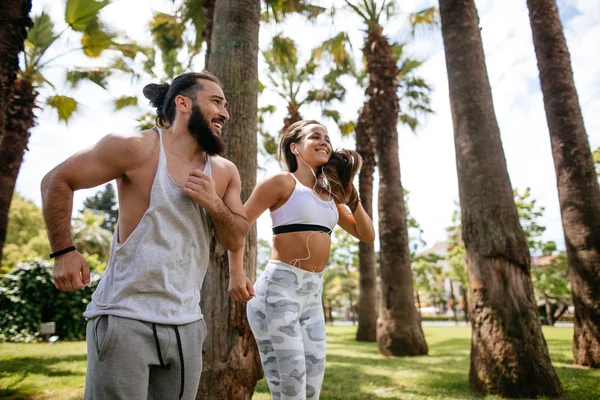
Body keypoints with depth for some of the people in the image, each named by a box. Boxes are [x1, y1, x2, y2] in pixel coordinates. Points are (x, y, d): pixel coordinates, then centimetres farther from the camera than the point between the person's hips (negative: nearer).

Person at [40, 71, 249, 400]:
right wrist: (64, 251, -9)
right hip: (125, 319, -5)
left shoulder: (225, 172, 5)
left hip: (186, 325, 5)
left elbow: (236, 240, 5)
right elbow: (57, 181, -3)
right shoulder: (137, 148, -11)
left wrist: (213, 203, -13)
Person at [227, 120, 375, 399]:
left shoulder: (330, 195, 16)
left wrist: (351, 195, 8)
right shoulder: (283, 182, -4)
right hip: (278, 289, -7)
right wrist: (236, 274, -21)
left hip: (313, 295, 7)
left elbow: (367, 235, 19)